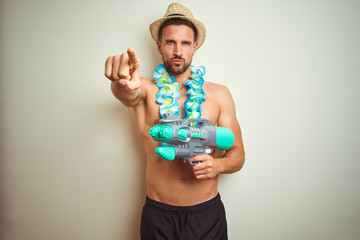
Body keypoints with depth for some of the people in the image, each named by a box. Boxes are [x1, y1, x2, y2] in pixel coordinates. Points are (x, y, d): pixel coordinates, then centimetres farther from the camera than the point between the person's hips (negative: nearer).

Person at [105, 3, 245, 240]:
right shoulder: (146, 89, -2)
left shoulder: (219, 94, 0)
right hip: (158, 213, 0)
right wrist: (124, 86, -48)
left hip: (207, 212, 1)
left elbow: (238, 154, 2)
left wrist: (218, 165, -19)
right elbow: (129, 94, -26)